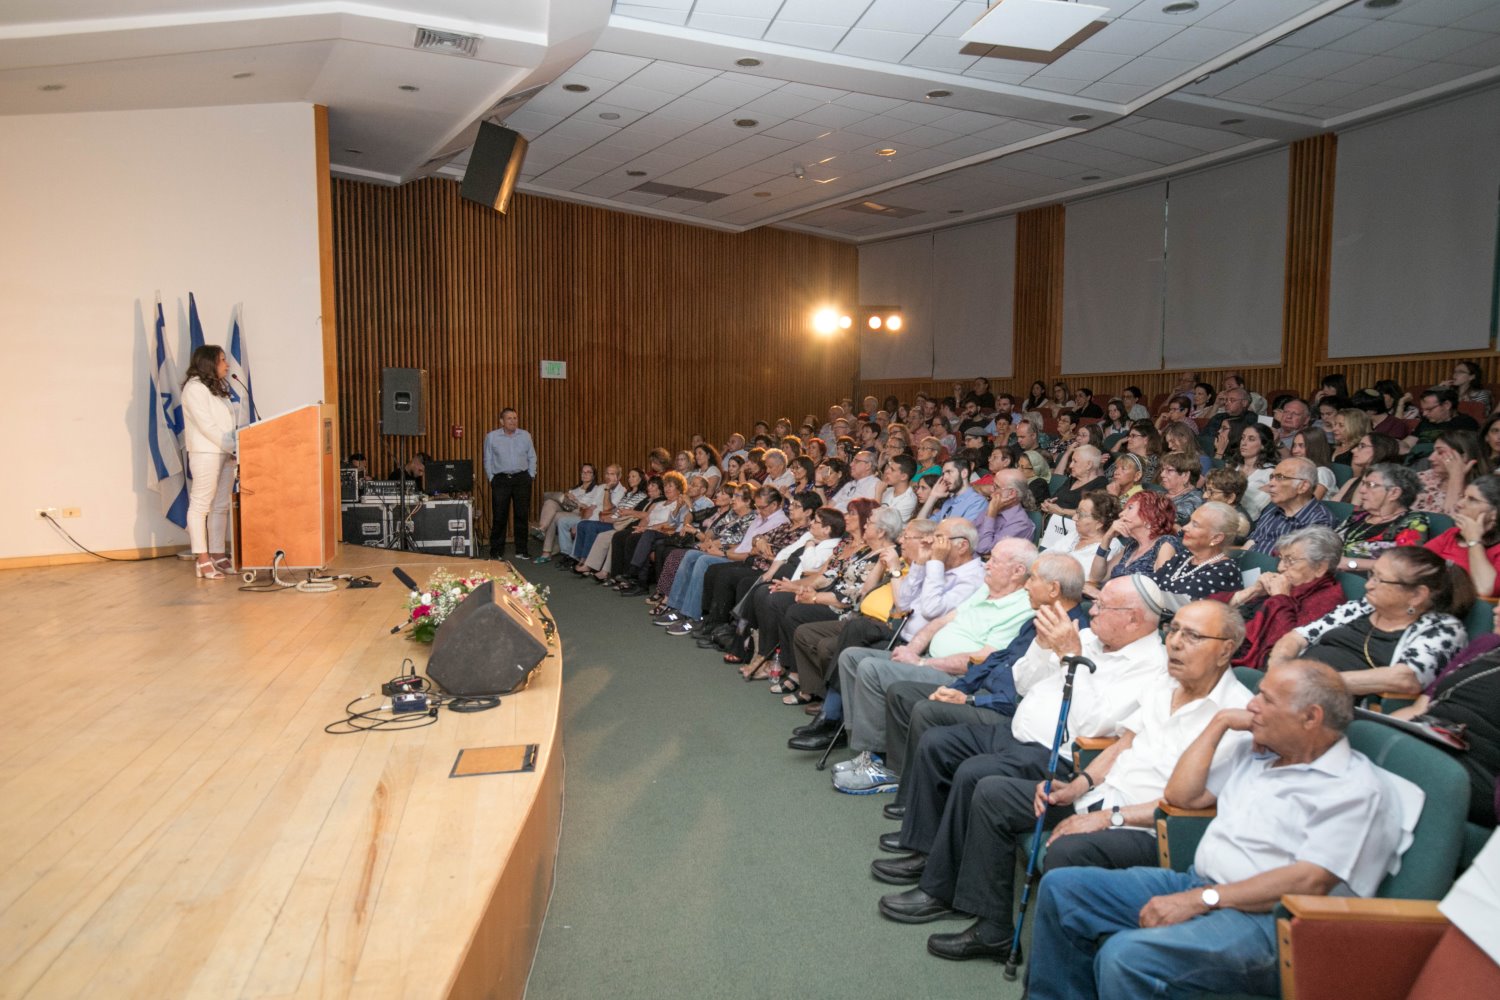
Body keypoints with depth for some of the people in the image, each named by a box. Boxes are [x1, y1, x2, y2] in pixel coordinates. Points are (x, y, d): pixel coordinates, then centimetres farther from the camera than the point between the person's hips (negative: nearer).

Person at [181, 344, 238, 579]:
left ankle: (218, 555, 8)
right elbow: (206, 425, -13)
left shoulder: (218, 387, 21)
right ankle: (202, 559, -8)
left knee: (221, 506, 6)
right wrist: (234, 447, -14)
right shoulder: (194, 387, -6)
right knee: (201, 505, -7)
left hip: (225, 453, 8)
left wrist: (236, 448, 5)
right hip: (205, 452, -8)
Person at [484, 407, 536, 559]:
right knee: (499, 517, -1)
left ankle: (521, 551, 12)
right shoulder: (491, 437, 1)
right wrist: (491, 478, 0)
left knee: (522, 515, 3)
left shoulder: (525, 436, 5)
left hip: (522, 479, 2)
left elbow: (532, 457, 10)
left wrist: (531, 476, 4)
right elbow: (488, 460, 5)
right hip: (501, 480, -1)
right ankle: (495, 551, 7)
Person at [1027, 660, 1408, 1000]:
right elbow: (1181, 795, 17)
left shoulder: (1358, 788, -9)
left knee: (1125, 957, -33)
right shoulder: (1256, 751, 16)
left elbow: (1311, 881, -20)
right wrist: (1220, 722, 10)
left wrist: (1199, 901, -22)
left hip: (1266, 920, -9)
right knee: (1062, 888, 0)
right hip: (1197, 886, 9)